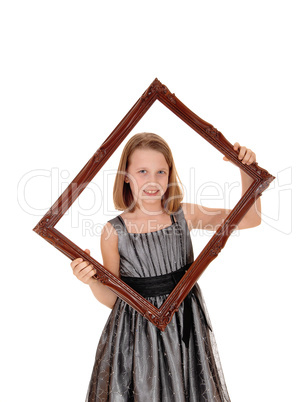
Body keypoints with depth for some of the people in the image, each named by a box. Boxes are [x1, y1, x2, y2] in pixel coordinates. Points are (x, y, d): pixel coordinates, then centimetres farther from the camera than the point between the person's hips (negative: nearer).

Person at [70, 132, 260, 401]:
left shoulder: (185, 215, -7)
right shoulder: (114, 231, -12)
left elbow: (250, 219, -4)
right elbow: (113, 299, -3)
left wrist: (247, 170, -13)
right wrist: (93, 282, -23)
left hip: (185, 327, 2)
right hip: (136, 334, -2)